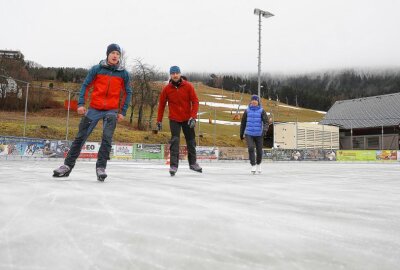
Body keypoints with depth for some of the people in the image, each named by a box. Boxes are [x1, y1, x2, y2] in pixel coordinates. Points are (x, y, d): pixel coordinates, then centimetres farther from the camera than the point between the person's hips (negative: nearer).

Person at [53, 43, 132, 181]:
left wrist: (123, 112, 2)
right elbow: (86, 85, 4)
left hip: (111, 111, 0)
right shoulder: (96, 69, 0)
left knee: (107, 139, -11)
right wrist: (81, 103, -5)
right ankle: (68, 165, 13)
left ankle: (101, 167, -1)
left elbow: (127, 92, 7)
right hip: (94, 109, 0)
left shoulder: (124, 73, 2)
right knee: (80, 137, 3)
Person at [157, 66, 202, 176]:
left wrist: (193, 116, -17)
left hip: (188, 119, 1)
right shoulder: (166, 89, -4)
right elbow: (161, 105, 2)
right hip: (174, 119, -1)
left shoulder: (188, 86, -7)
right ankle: (173, 165, -6)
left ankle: (193, 163, 30)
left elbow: (195, 101, -7)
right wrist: (159, 120, 3)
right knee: (174, 141, -11)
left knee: (191, 141, 12)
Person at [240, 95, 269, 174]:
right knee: (251, 148, -21)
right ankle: (253, 166, -9)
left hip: (259, 134, 0)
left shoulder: (262, 111, -2)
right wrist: (241, 134, 14)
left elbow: (266, 122, -10)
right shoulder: (247, 111, 4)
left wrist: (265, 129, -30)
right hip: (249, 134, 0)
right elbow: (243, 122, 11)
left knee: (259, 151, 6)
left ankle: (258, 164, 36)